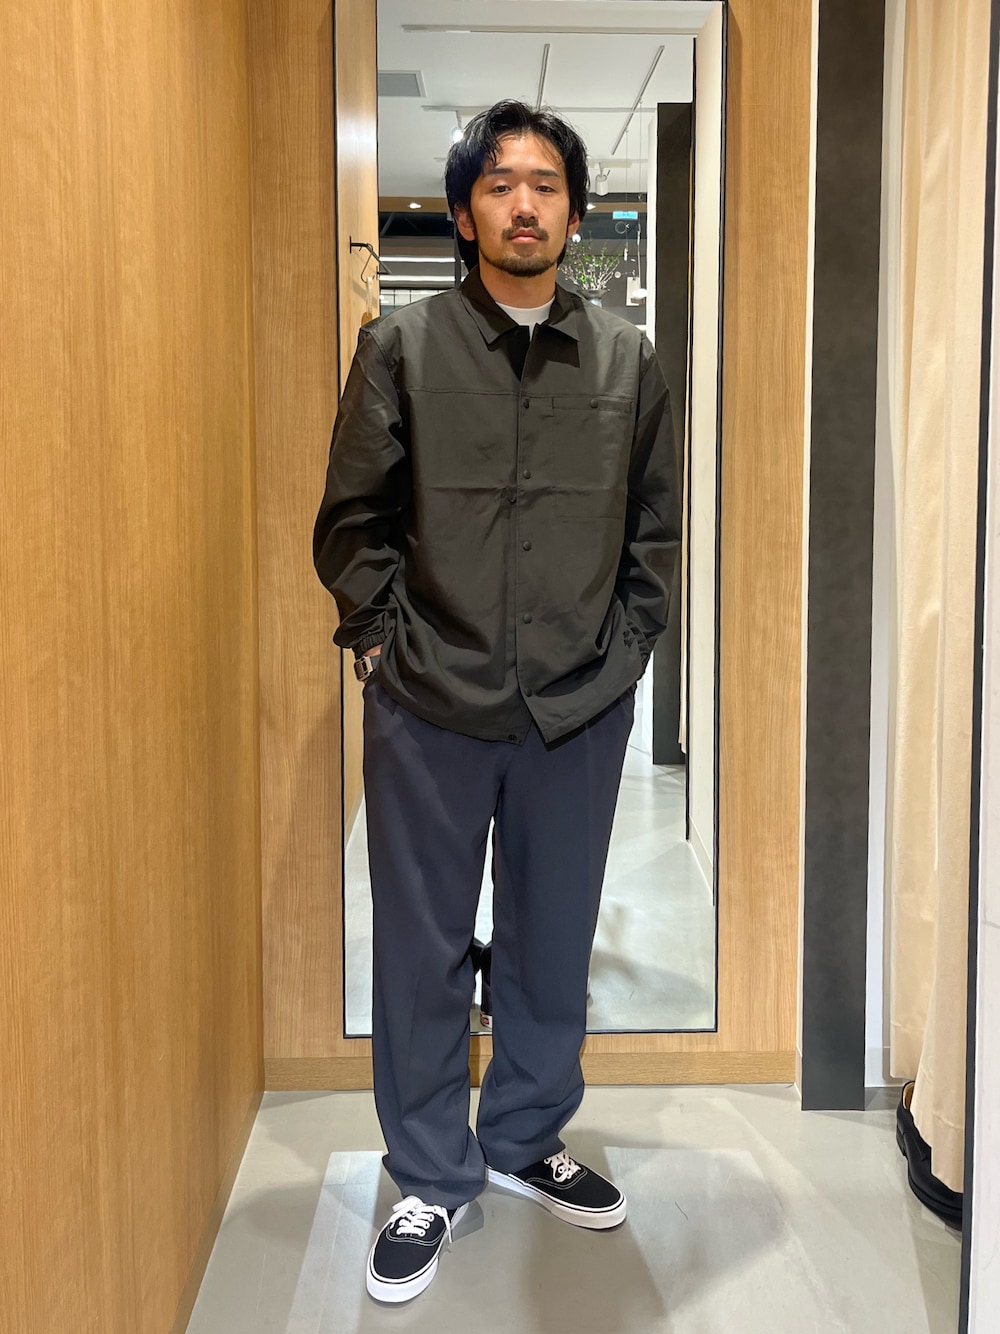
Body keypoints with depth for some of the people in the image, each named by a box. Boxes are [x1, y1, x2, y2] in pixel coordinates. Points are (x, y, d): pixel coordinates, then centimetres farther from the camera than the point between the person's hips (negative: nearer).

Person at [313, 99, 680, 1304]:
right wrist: (383, 641, -4)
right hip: (429, 708, -2)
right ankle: (432, 1176, 26)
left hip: (580, 711, 2)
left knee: (554, 939, 14)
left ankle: (526, 1138, 36)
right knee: (422, 947, 8)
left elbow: (653, 527, 11)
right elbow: (351, 519, 2)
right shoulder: (401, 348, -1)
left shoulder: (626, 362, 5)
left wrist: (622, 650, 3)